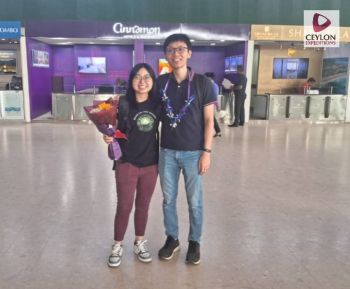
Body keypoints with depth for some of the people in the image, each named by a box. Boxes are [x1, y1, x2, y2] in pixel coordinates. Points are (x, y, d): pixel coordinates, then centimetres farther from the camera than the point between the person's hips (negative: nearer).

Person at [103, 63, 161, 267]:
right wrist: (108, 136, -24)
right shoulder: (123, 104, -10)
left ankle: (140, 243, 34)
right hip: (127, 164, -3)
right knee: (124, 208, 4)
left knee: (143, 206, 16)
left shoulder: (157, 104, -2)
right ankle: (117, 246, 25)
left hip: (151, 164, 3)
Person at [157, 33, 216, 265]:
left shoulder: (202, 83, -7)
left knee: (195, 201, 9)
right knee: (168, 199, 13)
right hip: (167, 151, 3)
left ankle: (194, 242, 28)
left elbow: (209, 120, -5)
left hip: (193, 152, -3)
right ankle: (172, 239, 33)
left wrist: (207, 152, -10)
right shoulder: (161, 82, 2)